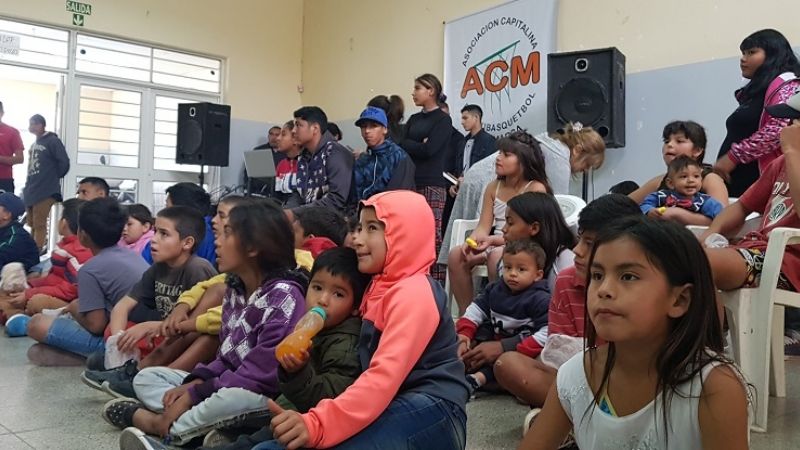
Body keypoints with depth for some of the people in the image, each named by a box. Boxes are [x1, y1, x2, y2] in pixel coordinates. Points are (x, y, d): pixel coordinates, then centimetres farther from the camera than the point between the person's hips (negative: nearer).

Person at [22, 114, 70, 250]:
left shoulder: (52, 141, -8)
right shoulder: (34, 144, 17)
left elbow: (64, 163, -14)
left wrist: (53, 178, -3)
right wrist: (28, 185, 15)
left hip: (45, 191, -9)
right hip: (30, 190, 9)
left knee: (39, 225, -9)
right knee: (32, 225, 14)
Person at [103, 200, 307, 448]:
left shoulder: (284, 295, -20)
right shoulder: (235, 288, 8)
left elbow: (262, 373, -25)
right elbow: (227, 355, 13)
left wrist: (196, 394, -20)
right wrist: (196, 381, -6)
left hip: (263, 399, -9)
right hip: (227, 388, 9)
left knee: (230, 398, -41)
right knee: (146, 378, 10)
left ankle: (157, 423, -14)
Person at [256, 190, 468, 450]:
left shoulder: (413, 294, -12)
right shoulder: (382, 287, 18)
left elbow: (386, 376, -23)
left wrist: (317, 424, -31)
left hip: (429, 414, -8)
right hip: (396, 410, 8)